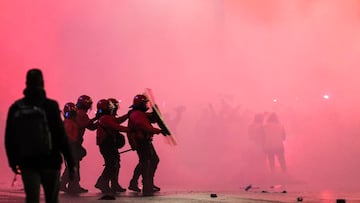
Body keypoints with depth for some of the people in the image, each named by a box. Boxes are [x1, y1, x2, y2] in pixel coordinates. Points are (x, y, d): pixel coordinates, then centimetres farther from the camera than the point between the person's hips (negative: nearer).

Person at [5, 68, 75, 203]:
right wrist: (70, 162, -6)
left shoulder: (16, 107, 1)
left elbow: (9, 138, 2)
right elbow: (61, 136, -10)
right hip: (51, 161, -2)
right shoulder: (51, 106, -8)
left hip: (27, 163, 2)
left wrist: (13, 161, 12)